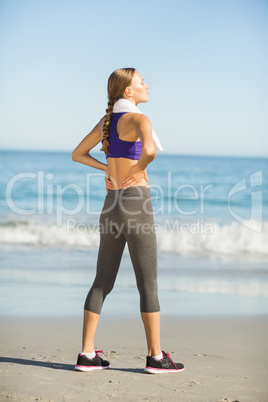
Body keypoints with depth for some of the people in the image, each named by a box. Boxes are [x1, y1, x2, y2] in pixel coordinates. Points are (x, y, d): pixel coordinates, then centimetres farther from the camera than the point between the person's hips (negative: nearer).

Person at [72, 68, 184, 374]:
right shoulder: (138, 119, -10)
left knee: (102, 283, 9)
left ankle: (87, 354, 9)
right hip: (135, 205, -8)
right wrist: (137, 170, -11)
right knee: (148, 283, -1)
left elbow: (77, 155, 25)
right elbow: (149, 150, -32)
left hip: (111, 207, 8)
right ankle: (156, 357, 4)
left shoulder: (106, 121, 14)